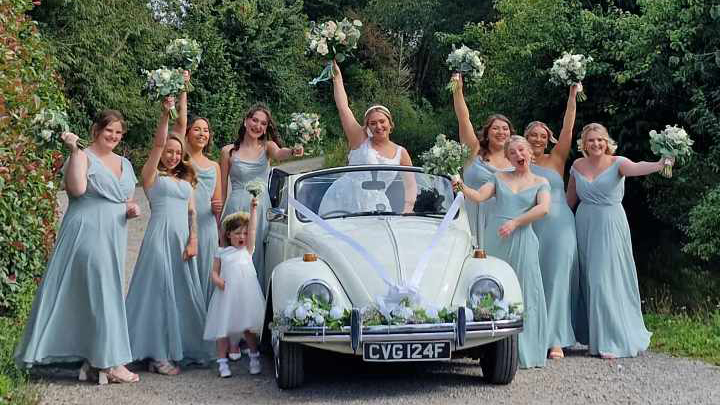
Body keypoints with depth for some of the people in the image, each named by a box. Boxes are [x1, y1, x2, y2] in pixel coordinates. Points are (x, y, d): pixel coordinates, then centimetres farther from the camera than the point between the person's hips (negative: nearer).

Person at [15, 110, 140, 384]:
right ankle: (109, 363, -6)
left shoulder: (125, 164, 17)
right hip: (87, 235, -7)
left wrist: (132, 210, 4)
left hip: (114, 238, 7)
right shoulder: (83, 157, -4)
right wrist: (75, 151, -21)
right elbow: (77, 189, -22)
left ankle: (93, 361, 13)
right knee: (101, 294, -9)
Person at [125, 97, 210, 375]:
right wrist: (165, 114, -22)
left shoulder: (185, 179, 19)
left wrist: (193, 240, 0)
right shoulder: (152, 175, 3)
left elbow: (192, 211, 13)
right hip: (160, 236, -6)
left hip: (183, 239, 6)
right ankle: (159, 355, -6)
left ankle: (182, 347, 15)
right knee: (161, 292, -7)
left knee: (183, 293, 7)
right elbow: (158, 144, -11)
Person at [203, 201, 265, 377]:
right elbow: (214, 272, 8)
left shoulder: (248, 250, 11)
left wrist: (253, 209, -7)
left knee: (249, 328, 5)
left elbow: (252, 229, 1)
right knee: (223, 329, 1)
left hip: (247, 295, 0)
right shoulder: (222, 253, 10)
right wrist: (219, 282, -13)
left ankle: (254, 357, 23)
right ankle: (222, 362, 10)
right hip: (226, 295, 0)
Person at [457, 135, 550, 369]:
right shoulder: (499, 178, 17)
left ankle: (525, 353, 2)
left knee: (523, 294, -4)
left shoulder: (540, 183, 11)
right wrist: (461, 188, -17)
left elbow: (543, 208, -7)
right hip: (495, 238, 2)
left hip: (522, 239, -2)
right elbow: (479, 196, 2)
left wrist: (515, 222, -16)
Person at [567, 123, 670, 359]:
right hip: (584, 226, 4)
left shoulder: (617, 163, -7)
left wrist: (658, 165, -49)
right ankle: (596, 338, 17)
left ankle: (613, 341, -1)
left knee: (606, 280, -9)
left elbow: (635, 168, -29)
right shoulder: (578, 166, 6)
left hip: (610, 226, -4)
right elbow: (570, 200, 17)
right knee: (590, 281, 6)